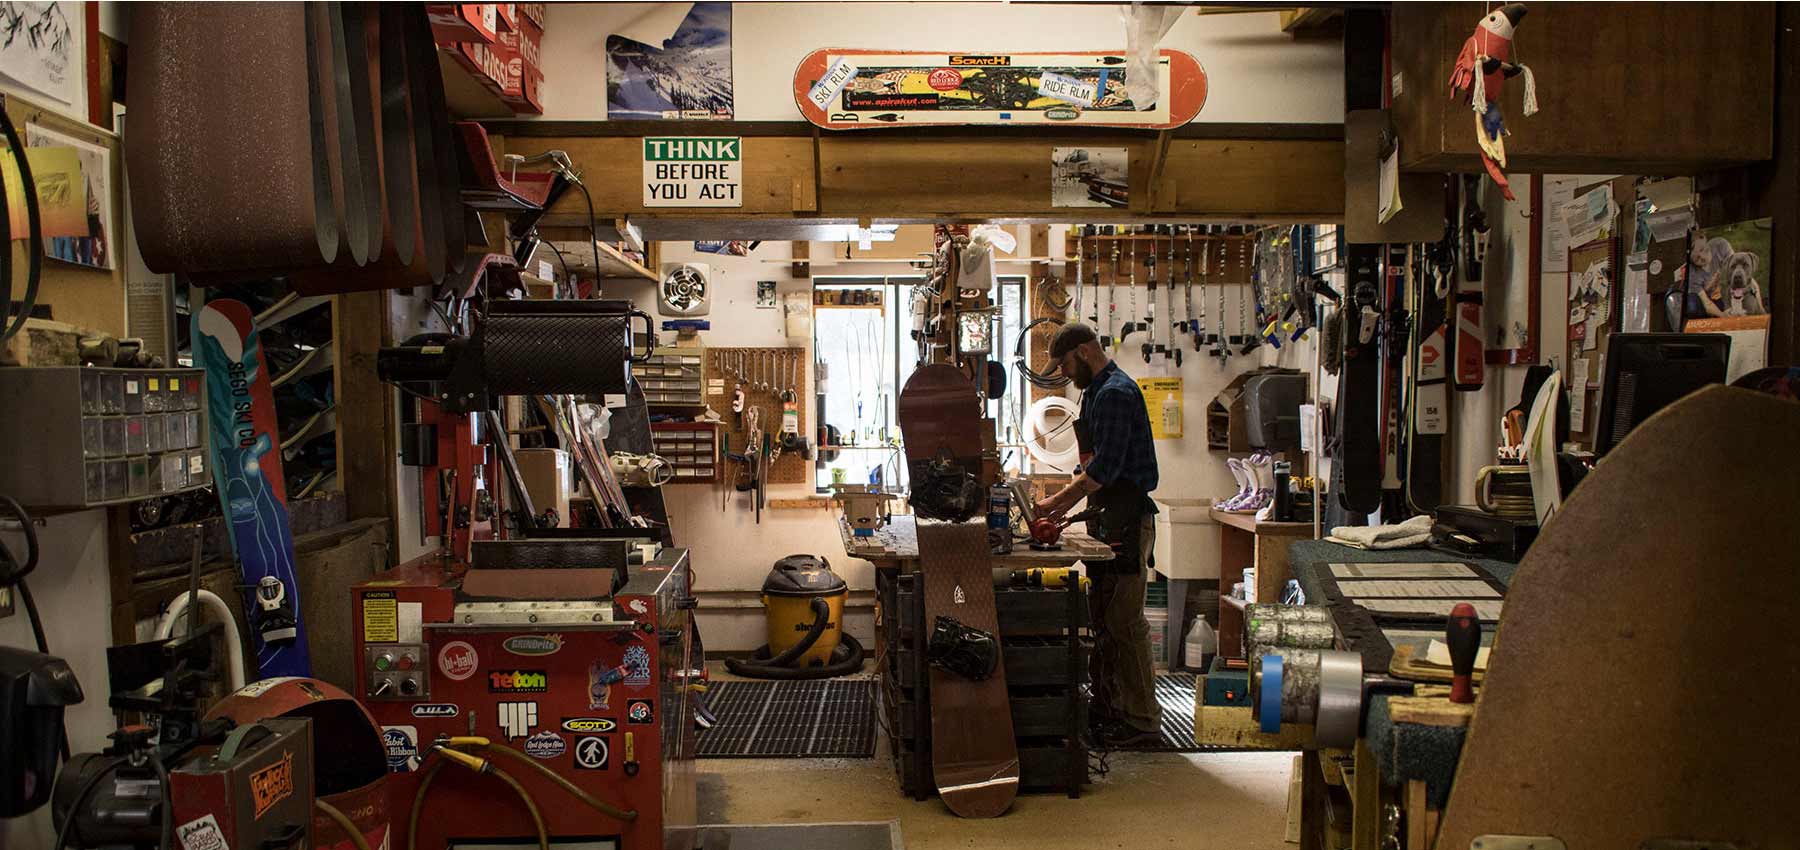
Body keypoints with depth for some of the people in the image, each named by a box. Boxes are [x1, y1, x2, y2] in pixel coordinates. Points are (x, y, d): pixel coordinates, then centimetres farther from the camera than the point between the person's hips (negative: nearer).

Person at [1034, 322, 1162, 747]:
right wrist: (1062, 507, 12)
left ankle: (1142, 719, -1)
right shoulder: (1096, 392, 18)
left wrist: (1056, 502, -14)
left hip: (1127, 520, -10)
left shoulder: (1116, 392, -14)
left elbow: (1104, 468, -20)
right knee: (1103, 616, 15)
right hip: (1106, 517, 10)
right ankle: (1106, 704, 25)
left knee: (1124, 620, -7)